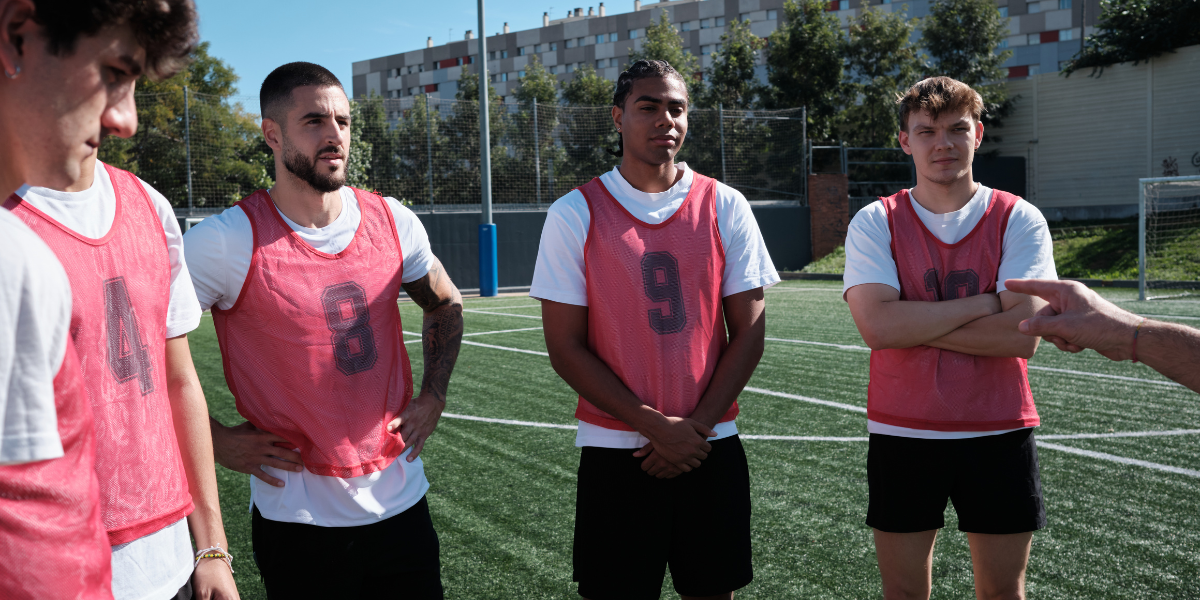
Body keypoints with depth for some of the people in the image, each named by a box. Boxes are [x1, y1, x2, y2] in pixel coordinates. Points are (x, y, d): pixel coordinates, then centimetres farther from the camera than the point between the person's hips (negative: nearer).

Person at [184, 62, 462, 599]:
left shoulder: (391, 221, 0)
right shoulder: (227, 241, -14)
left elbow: (445, 305, 17)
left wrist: (432, 396, 6)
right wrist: (216, 440, -9)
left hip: (402, 499, 4)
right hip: (298, 516, -4)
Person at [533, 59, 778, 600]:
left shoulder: (725, 207, 2)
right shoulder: (574, 214, -4)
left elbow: (749, 332, 2)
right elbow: (565, 348, -6)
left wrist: (696, 427, -7)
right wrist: (656, 427, -11)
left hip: (712, 446, 2)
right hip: (615, 452, -2)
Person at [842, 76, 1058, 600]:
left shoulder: (1019, 219, -1)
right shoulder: (875, 222, -2)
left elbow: (1023, 335, -14)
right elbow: (877, 327, -17)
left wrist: (913, 325, -16)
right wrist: (981, 304, -14)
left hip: (1000, 436, 0)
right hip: (901, 434, 0)